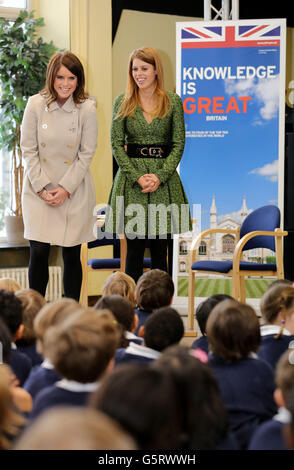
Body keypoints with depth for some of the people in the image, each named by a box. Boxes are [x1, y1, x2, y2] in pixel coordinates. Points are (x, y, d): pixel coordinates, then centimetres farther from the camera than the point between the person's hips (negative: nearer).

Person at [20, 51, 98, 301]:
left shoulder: (87, 109, -5)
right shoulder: (36, 105, -5)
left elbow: (86, 154, -3)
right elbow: (28, 150, -1)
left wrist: (65, 189, -9)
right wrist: (42, 188, -7)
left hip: (75, 192, 0)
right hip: (39, 190, 0)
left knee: (71, 255, 3)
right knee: (39, 252, -6)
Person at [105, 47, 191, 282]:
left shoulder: (173, 101, 5)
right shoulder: (123, 102, 4)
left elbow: (178, 144, 3)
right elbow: (117, 144, 1)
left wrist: (159, 176, -10)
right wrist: (137, 177, -10)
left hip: (164, 180, 0)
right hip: (131, 180, 0)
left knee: (160, 250, 3)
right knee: (134, 248, -1)